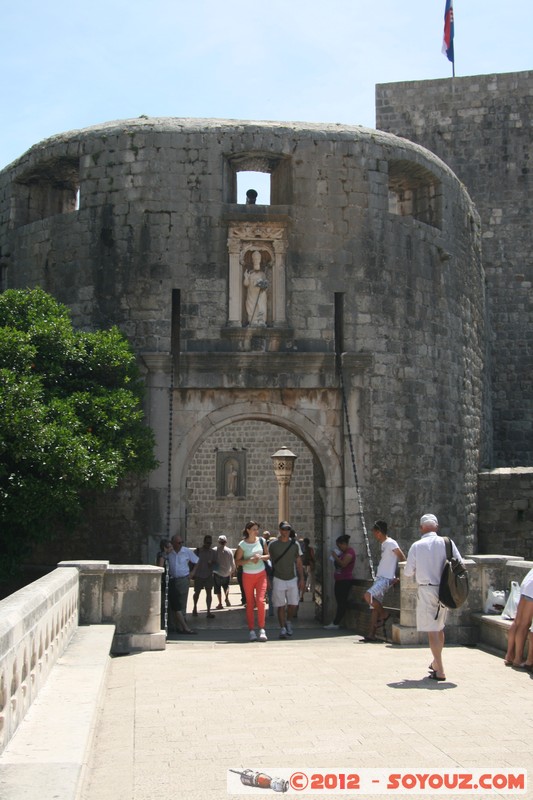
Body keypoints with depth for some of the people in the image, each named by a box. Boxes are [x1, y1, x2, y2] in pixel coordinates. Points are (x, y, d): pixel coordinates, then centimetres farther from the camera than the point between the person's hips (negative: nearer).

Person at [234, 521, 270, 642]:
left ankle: (262, 629, -8)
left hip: (261, 574, 1)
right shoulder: (242, 544, -7)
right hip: (248, 576, -1)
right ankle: (251, 631, 8)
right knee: (250, 603, 3)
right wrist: (249, 560, -19)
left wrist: (260, 557, -11)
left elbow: (268, 555, 9)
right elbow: (237, 561, -5)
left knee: (260, 601, -11)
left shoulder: (261, 541, 1)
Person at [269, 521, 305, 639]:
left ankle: (289, 622, 24)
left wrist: (302, 578, 4)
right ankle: (282, 629, 3)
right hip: (278, 579, -2)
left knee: (293, 604, 0)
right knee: (280, 606, -3)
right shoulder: (273, 545, -2)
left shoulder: (294, 544, 5)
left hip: (292, 579, 2)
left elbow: (298, 563, 10)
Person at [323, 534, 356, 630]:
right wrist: (335, 558, 8)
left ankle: (335, 623, -9)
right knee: (340, 602, 9)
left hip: (345, 580, -10)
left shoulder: (350, 552, -13)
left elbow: (343, 564, -24)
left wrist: (335, 556, -12)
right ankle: (335, 623, 10)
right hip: (340, 580, 10)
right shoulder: (344, 552, 19)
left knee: (342, 602, -8)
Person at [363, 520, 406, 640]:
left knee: (368, 596, -25)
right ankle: (371, 634, 5)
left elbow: (402, 558, -14)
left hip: (386, 579, -9)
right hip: (379, 578, 9)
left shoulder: (390, 543, -12)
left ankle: (384, 615, -5)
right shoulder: (384, 544, 17)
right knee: (374, 606, 5)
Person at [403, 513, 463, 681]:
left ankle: (439, 671, -3)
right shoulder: (447, 543, -2)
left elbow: (407, 572, -2)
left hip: (426, 590, -4)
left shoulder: (417, 546, -6)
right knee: (439, 628, 21)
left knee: (432, 630, 0)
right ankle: (436, 663, 35)